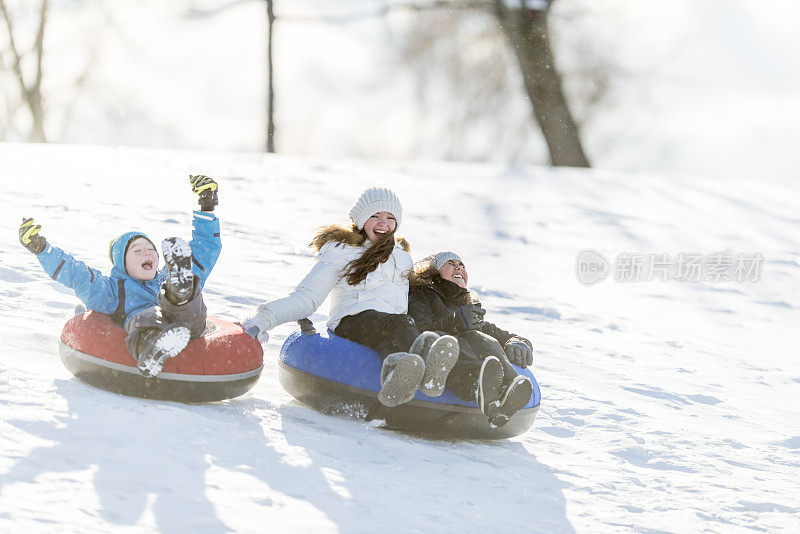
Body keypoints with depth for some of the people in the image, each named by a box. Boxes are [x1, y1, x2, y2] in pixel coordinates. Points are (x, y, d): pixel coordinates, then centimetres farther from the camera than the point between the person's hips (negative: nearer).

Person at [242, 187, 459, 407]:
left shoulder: (403, 260, 33)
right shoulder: (340, 252, 17)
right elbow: (306, 298, 7)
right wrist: (265, 318, -8)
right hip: (352, 322, -3)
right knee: (400, 323, -41)